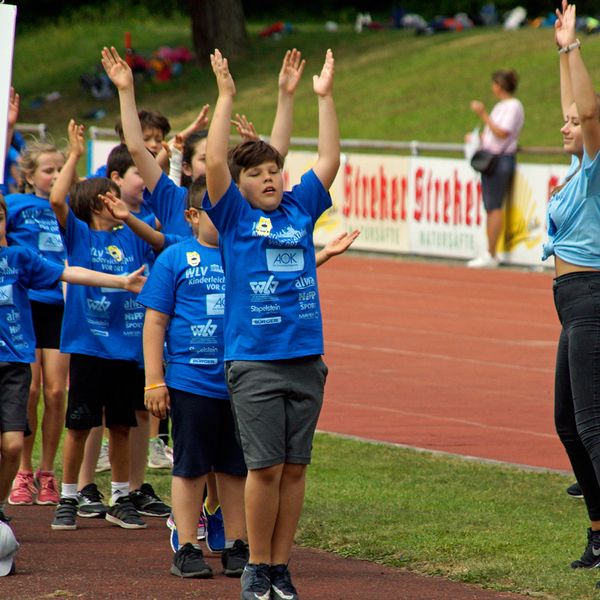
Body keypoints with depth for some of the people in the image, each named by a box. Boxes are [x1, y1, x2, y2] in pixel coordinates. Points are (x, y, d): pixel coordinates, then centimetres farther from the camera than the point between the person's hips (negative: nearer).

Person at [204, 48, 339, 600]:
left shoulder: (300, 210, 12)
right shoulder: (234, 217, 2)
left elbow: (330, 160, 12)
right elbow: (215, 161, -8)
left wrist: (325, 97, 8)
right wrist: (226, 96, -9)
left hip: (306, 359, 4)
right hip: (253, 361, -4)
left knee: (295, 468, 5)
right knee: (265, 467, -6)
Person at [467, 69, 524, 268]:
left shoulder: (513, 107, -11)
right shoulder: (500, 106, 18)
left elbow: (502, 133, -20)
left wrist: (483, 115, -19)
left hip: (501, 160, -10)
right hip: (490, 159, 10)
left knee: (494, 207, -9)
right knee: (489, 207, 9)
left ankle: (491, 255, -8)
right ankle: (489, 254, 12)